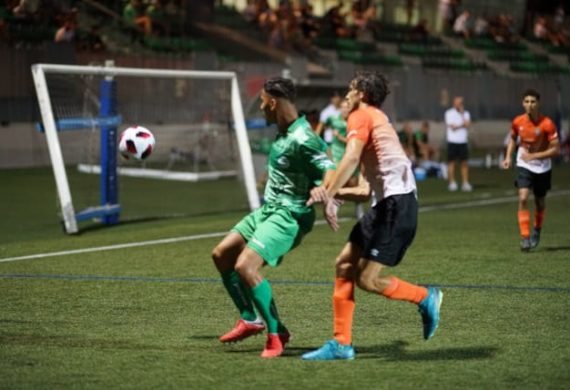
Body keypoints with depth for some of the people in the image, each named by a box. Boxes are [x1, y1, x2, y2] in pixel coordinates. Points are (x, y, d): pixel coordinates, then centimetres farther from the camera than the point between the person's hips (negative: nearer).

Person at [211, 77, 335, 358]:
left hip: (289, 216, -10)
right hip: (269, 209, 10)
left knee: (245, 266, -22)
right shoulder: (284, 133, 8)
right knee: (221, 255, 13)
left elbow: (331, 173, -29)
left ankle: (276, 333, -9)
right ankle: (251, 320, 22)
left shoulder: (303, 139, -21)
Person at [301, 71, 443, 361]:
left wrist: (328, 195, -25)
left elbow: (351, 157, -21)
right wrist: (331, 192, 12)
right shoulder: (378, 120, 26)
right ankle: (341, 343, 6)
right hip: (388, 201, 10)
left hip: (396, 202, -10)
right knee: (345, 264, 6)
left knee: (367, 280, -8)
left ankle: (426, 297, 10)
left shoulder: (361, 116, -1)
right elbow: (365, 192, 22)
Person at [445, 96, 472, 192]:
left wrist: (462, 114, -6)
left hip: (463, 142, 3)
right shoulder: (449, 113, 0)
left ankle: (465, 183, 0)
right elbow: (452, 127, -9)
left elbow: (467, 125, -6)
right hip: (452, 142, -3)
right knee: (451, 162, -1)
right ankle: (452, 183, 5)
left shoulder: (466, 113, 11)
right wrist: (463, 125, 1)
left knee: (464, 163, 0)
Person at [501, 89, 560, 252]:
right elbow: (513, 138, 13)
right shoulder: (518, 122, -9)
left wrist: (533, 156, -25)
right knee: (523, 198, -17)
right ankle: (525, 238, -16)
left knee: (540, 202, 13)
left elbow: (556, 149, -19)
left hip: (542, 166, -1)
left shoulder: (547, 124, -20)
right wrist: (508, 157, -1)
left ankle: (537, 230, 41)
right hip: (524, 165, 1)